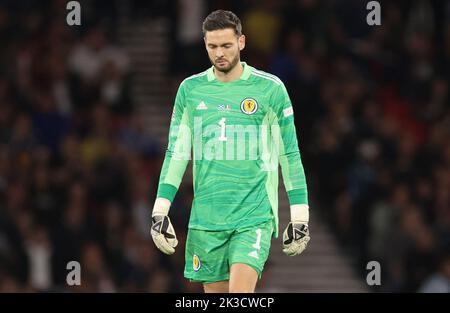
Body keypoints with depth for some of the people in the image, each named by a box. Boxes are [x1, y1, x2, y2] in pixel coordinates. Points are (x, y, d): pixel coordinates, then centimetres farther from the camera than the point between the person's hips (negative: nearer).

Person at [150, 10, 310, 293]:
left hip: (255, 213, -3)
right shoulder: (190, 89, 8)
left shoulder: (270, 88, 0)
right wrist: (160, 211, 5)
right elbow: (176, 153, 12)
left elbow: (290, 154, 5)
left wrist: (300, 216, 3)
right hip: (206, 214, 3)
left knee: (241, 293, -19)